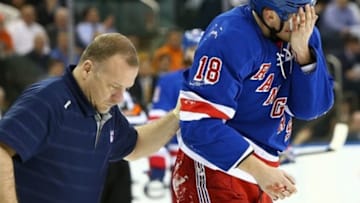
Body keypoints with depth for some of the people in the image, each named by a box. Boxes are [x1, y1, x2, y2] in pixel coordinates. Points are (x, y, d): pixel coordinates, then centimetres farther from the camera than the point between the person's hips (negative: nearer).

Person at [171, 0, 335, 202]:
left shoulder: (305, 33, -2)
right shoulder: (229, 39, -24)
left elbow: (311, 108, -3)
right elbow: (199, 125, -27)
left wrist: (302, 52, -19)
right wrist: (259, 170, -33)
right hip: (212, 175, -8)